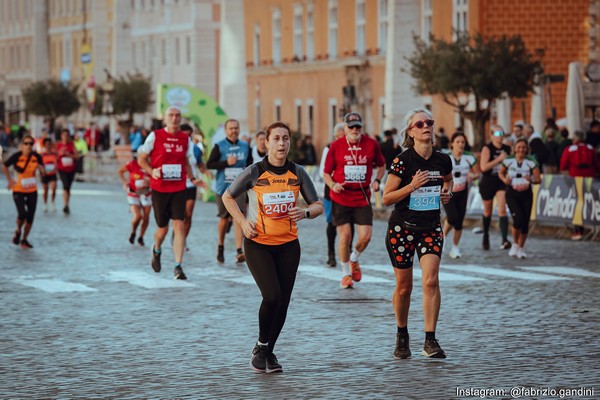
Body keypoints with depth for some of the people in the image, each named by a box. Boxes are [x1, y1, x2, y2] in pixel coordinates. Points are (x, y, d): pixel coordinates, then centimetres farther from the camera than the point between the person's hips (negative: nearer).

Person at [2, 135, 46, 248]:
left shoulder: (37, 157, -7)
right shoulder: (17, 156, -14)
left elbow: (43, 173, 5)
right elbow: (4, 166, 1)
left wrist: (41, 168, -17)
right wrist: (10, 180, -4)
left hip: (32, 191, 3)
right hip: (18, 190, -3)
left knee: (30, 217, 4)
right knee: (22, 214, -17)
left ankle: (24, 239, 22)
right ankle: (18, 231, 15)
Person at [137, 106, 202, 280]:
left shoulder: (185, 138, 6)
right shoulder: (155, 136, -4)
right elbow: (141, 159, 1)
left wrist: (192, 178, 4)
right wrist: (152, 171, -17)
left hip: (179, 189, 2)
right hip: (159, 188, -2)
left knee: (179, 225, -10)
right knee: (162, 228, 6)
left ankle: (178, 267, -9)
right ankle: (156, 251, 41)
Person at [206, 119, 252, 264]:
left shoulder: (245, 146, 7)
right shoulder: (219, 146, -3)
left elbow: (250, 164, 19)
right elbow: (209, 164, -8)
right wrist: (226, 162, -18)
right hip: (223, 188, -1)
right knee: (224, 218, 9)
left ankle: (239, 251, -20)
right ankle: (221, 247, 32)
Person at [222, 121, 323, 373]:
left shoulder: (297, 173, 0)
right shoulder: (254, 173, -8)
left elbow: (318, 206, 6)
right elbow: (228, 197, 6)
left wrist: (305, 212, -16)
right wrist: (243, 222, -6)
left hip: (288, 245, 3)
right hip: (258, 244, -3)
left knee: (283, 301, 1)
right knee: (272, 296, -17)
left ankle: (269, 352, 20)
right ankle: (260, 347, 6)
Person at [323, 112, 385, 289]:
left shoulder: (371, 144, 0)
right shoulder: (336, 146, -3)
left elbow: (381, 165, 16)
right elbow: (326, 173, 4)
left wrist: (377, 180, -2)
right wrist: (333, 185, -15)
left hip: (362, 198, 1)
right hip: (340, 198, -1)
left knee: (365, 236, -6)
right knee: (345, 236, -2)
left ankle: (354, 260, 27)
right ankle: (346, 274, 17)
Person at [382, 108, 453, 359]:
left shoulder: (442, 160, -2)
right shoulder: (402, 161, -13)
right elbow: (386, 198, -10)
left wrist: (447, 193, 1)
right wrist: (411, 186, -23)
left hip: (431, 228, 2)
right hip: (402, 228, -2)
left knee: (431, 280, -15)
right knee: (404, 287, 5)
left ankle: (430, 341, -9)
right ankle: (402, 336, 28)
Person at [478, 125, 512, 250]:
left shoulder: (507, 149, 3)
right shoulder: (487, 148, -10)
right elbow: (483, 167, -22)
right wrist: (499, 159, -24)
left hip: (502, 182, 2)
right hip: (487, 183, -2)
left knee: (502, 210, -13)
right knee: (487, 211, 14)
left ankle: (505, 240, -21)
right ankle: (485, 236, 37)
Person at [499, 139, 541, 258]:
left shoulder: (532, 162, -3)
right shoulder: (508, 161, -2)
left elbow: (538, 179, -4)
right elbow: (501, 173, 13)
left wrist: (531, 180, -26)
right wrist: (505, 180, -9)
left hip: (526, 195, 2)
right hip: (512, 194, -2)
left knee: (525, 222, 1)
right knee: (518, 219, -18)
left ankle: (521, 248, 21)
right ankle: (515, 244, 7)